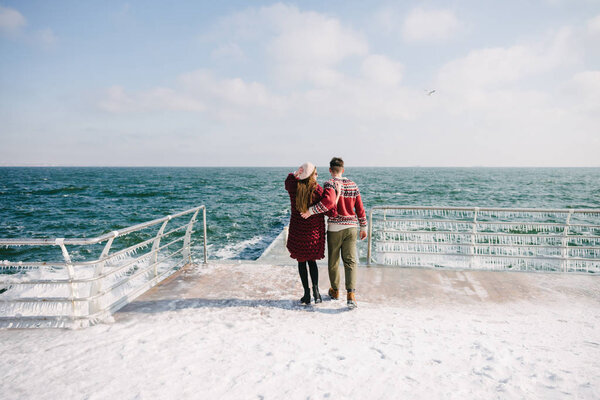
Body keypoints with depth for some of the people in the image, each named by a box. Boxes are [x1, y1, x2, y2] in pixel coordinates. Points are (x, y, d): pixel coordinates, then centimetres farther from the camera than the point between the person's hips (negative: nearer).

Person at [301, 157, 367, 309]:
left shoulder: (329, 184, -8)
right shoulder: (353, 185, 7)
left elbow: (329, 202, -28)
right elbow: (360, 208, 9)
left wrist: (311, 211, -23)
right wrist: (363, 227, 17)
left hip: (334, 228, -3)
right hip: (351, 227, 3)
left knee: (333, 261, 13)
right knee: (350, 261, 2)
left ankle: (335, 291, 29)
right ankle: (350, 294, -13)